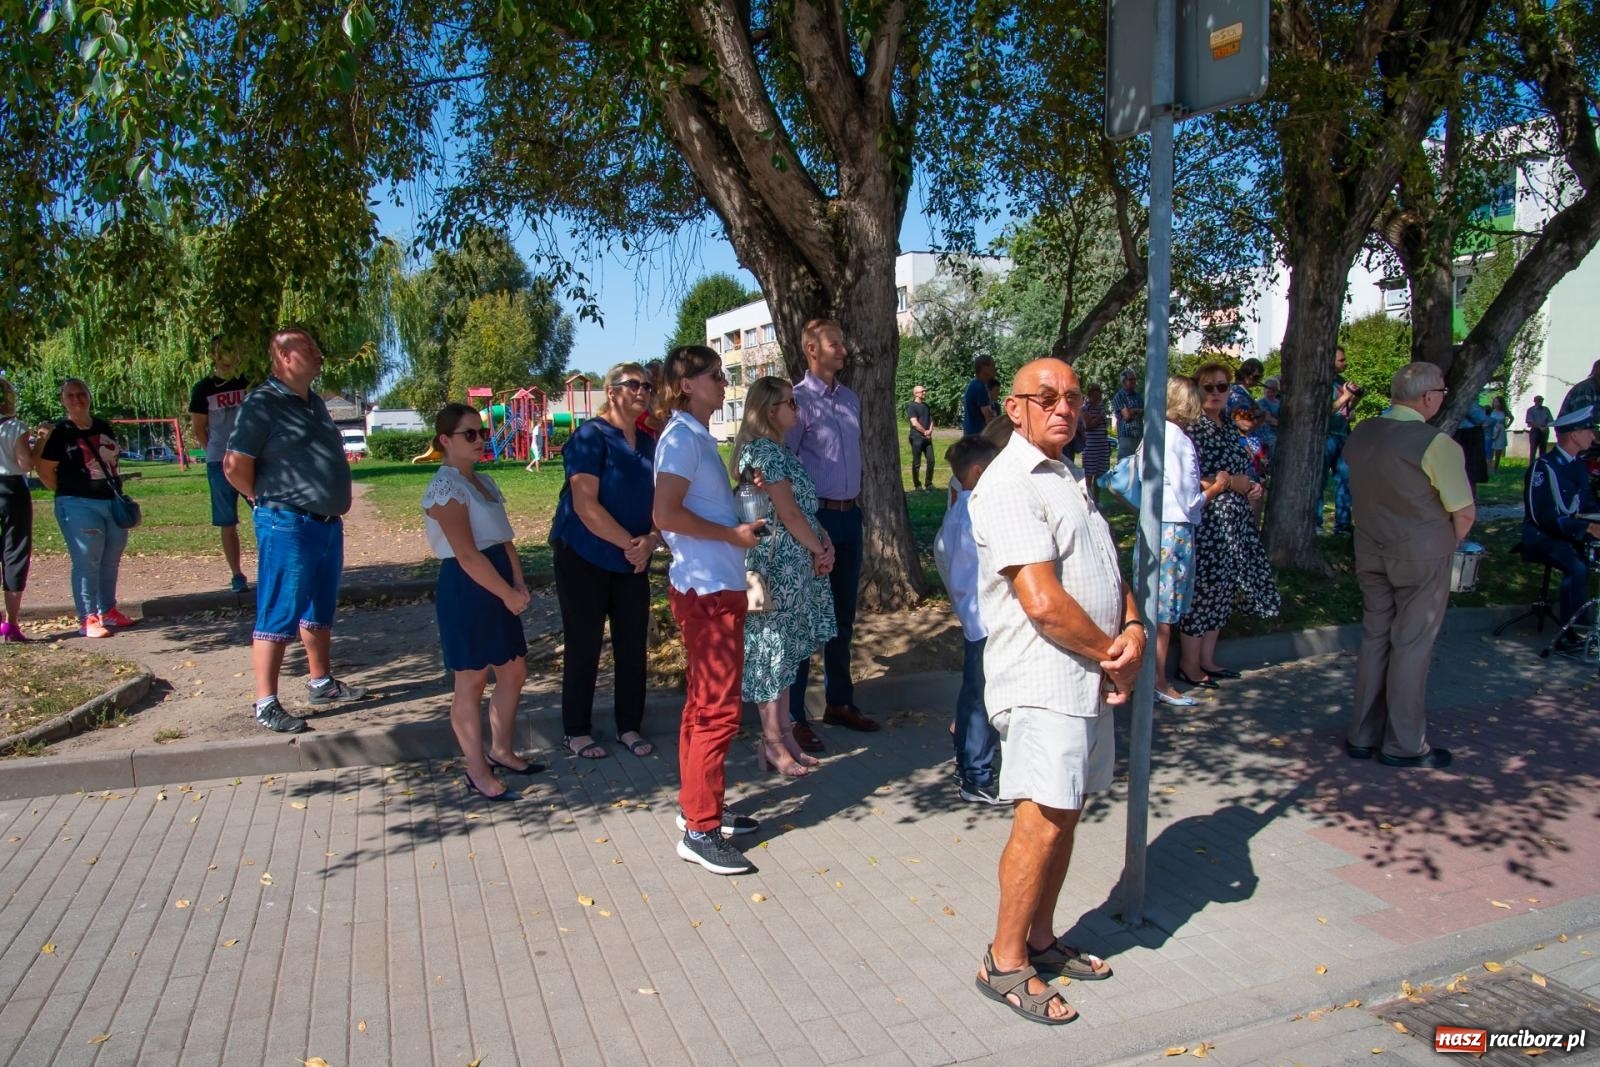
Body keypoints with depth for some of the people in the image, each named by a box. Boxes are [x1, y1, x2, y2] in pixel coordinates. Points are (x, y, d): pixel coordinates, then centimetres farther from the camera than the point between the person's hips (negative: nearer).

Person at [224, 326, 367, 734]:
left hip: (328, 524, 9)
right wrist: (268, 501, -4)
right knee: (278, 617, -3)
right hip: (288, 527, -8)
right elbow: (235, 466, -17)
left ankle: (322, 684, 32)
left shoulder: (314, 403, 13)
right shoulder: (263, 404, -13)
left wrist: (332, 507, 14)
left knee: (321, 611, 18)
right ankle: (266, 704, 3)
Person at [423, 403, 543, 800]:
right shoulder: (445, 488, -15)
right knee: (472, 681, 2)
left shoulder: (484, 481, 13)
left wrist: (519, 582, -2)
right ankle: (478, 773, 13)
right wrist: (508, 594, -16)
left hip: (498, 588, 9)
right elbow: (467, 555, -20)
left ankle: (501, 751, 32)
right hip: (466, 590, -9)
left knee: (514, 672, 16)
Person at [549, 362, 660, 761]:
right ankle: (576, 731, 18)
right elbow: (585, 505, -19)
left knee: (633, 644, 8)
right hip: (584, 558, -6)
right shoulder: (590, 437, -12)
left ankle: (629, 726, 21)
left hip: (633, 561, 6)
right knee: (585, 646, 3)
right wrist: (629, 543, -20)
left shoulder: (649, 443, 7)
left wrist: (650, 541, -13)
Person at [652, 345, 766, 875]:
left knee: (702, 704, 16)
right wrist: (732, 534, -17)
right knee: (718, 710, -5)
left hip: (717, 587, 10)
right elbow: (666, 513, -25)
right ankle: (700, 830, 3)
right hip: (706, 590, -10)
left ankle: (698, 806, 29)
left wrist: (742, 527, 6)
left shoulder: (699, 437, 14)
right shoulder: (682, 438, -15)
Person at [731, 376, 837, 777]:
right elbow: (789, 513, -17)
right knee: (771, 650, -1)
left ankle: (783, 735, 23)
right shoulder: (764, 450, -15)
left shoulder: (779, 450, 15)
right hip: (779, 564, -10)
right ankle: (773, 744, 9)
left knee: (784, 650, 14)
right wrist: (818, 550, -6)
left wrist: (825, 543, 2)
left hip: (796, 564, 10)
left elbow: (806, 507, 15)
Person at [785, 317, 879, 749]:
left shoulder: (851, 398, 12)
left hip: (849, 515, 7)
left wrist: (854, 503, 16)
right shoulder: (799, 401, -10)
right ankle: (794, 717, 8)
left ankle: (839, 703, 28)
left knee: (843, 615, 15)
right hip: (814, 516, -7)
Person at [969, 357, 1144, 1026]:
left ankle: (1040, 939, 28)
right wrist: (1112, 657, -10)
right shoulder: (1009, 486, -15)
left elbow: (1106, 570, 18)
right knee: (1042, 818, -8)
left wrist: (1134, 629, -2)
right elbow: (1044, 602, -22)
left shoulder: (1066, 479, 17)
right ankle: (1005, 963, 6)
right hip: (1043, 681, -9)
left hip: (1090, 677, 9)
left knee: (1064, 814, 15)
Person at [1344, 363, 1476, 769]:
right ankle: (1404, 745, 14)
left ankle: (1363, 735, 22)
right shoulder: (1437, 444, -18)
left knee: (1374, 639, 14)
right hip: (1421, 556, -6)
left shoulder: (1360, 434, 1)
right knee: (1411, 646, 4)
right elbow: (1465, 512, -15)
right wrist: (1448, 544, 3)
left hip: (1370, 552, 6)